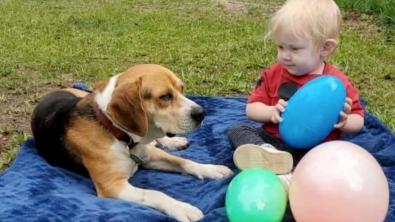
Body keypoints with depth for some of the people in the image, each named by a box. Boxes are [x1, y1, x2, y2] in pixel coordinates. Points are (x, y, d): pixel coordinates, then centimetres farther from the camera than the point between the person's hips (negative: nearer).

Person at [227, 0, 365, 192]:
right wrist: (271, 112, -17)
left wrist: (345, 122, -21)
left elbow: (358, 120, 4)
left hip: (316, 149, -3)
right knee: (237, 130, -16)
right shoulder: (273, 74, 4)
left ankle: (289, 179, -50)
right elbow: (251, 109, 5)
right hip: (275, 142, 3)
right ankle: (268, 154, -45)